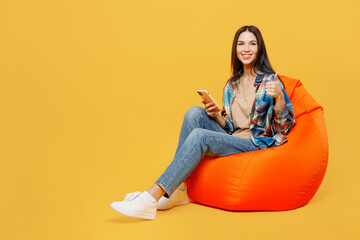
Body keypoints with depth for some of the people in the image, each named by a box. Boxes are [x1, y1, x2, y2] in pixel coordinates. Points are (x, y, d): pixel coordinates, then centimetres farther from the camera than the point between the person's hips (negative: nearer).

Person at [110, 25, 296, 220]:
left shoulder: (269, 81, -4)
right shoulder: (231, 85, 14)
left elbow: (284, 126, -9)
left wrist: (279, 97, -27)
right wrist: (215, 115, -4)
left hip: (257, 145, -6)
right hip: (233, 140, 6)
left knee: (200, 136, -28)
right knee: (195, 113, -16)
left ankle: (150, 198, -34)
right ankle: (178, 190, -20)